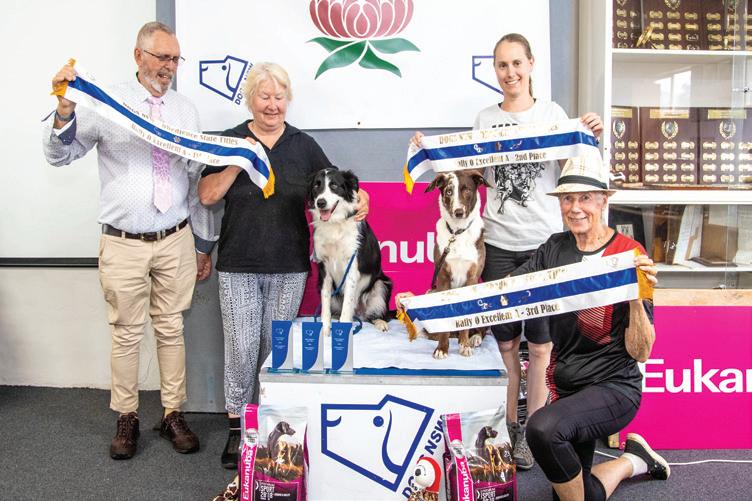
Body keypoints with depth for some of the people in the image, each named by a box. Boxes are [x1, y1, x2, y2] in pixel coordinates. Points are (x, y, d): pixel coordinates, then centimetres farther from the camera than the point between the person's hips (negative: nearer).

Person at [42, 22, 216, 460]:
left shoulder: (186, 111, 7)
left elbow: (197, 181, 10)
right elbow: (60, 155, -5)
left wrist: (204, 244, 10)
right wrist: (65, 108, -25)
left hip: (176, 242, 2)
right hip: (124, 244, -2)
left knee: (172, 329, 10)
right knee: (126, 334, 8)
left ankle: (174, 415, 24)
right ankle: (127, 419, 24)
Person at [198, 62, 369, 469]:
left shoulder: (303, 145, 8)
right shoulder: (231, 141, 4)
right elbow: (207, 196, -2)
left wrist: (357, 196, -10)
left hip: (289, 267, 2)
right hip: (238, 267, -1)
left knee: (276, 347, 10)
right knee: (241, 349, -1)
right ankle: (237, 427, 16)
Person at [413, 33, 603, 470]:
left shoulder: (553, 113, 4)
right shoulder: (485, 119, 9)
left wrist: (591, 138, -14)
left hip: (545, 241, -2)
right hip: (499, 243, 2)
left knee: (540, 341, 2)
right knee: (505, 340, 8)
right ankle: (508, 425, 20)